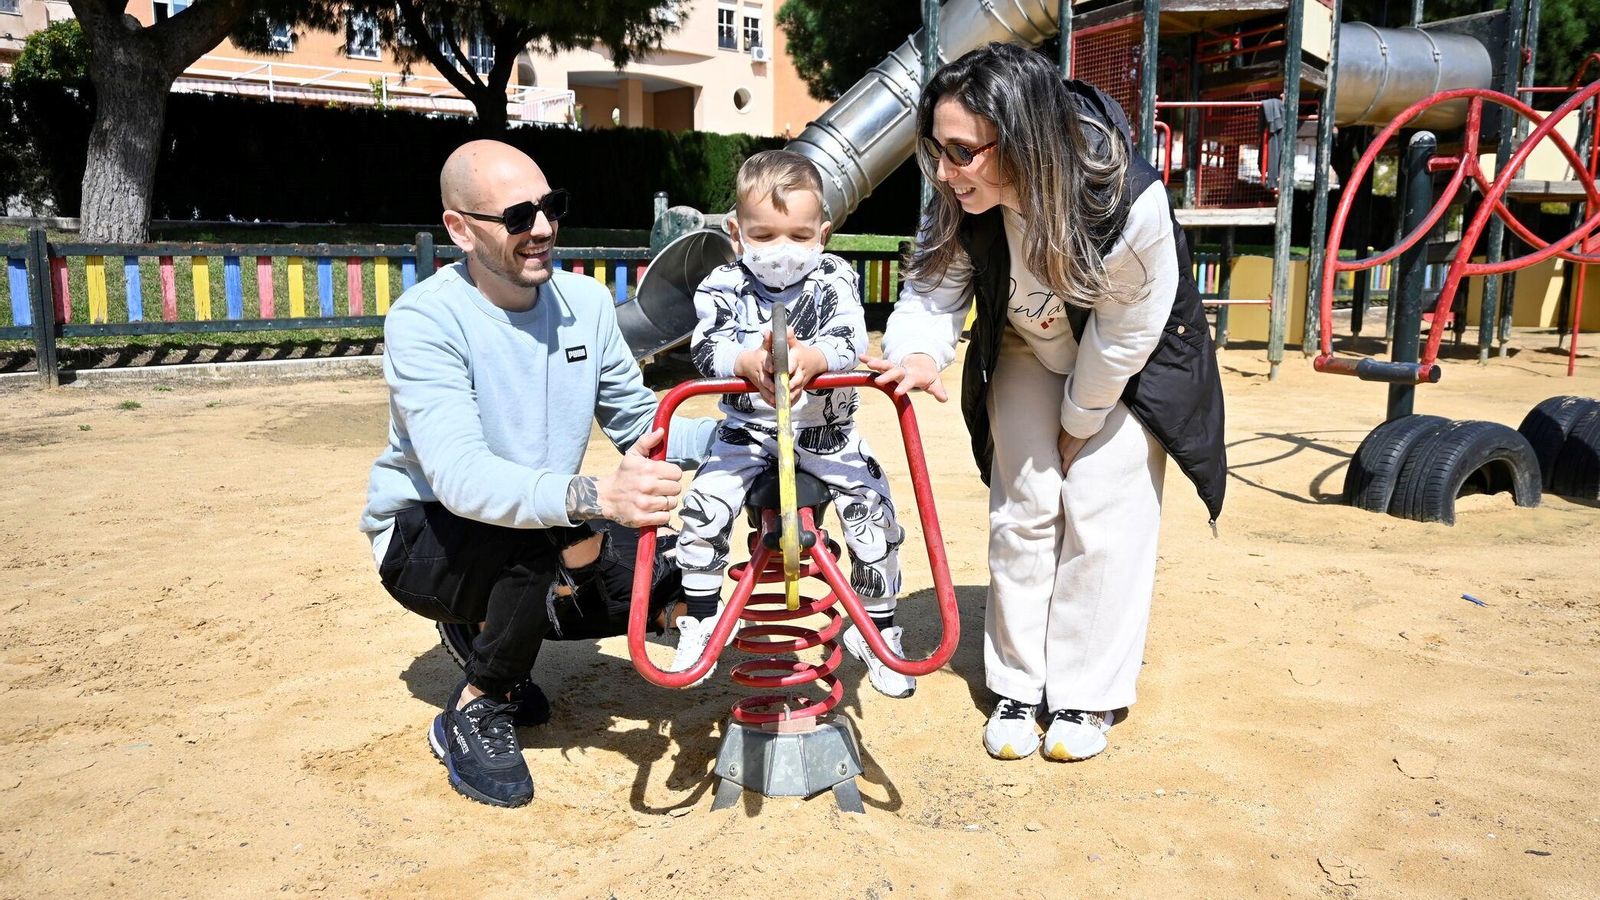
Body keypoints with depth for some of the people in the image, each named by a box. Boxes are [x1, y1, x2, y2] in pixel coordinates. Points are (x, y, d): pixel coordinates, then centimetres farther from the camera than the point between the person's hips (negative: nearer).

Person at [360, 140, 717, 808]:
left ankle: (489, 628, 9)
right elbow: (460, 478, -36)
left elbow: (638, 425, -1)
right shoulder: (425, 319, -23)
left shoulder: (586, 301, -4)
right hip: (423, 539, -6)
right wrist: (595, 497, -53)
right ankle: (472, 716, -11)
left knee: (674, 571, -16)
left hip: (539, 550, 6)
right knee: (556, 523, -35)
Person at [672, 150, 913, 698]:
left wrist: (810, 357, -44)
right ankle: (700, 617, 7)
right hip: (748, 430, 0)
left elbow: (850, 341, -21)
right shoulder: (723, 287, -6)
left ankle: (876, 629, 12)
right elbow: (705, 348, -20)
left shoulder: (833, 279, -6)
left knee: (873, 512, -9)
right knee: (703, 507, -16)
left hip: (826, 430, 0)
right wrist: (749, 361, -42)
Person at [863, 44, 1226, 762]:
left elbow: (1123, 335, -25)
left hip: (1126, 369, -3)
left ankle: (1089, 697, 12)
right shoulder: (961, 202, -27)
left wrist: (1081, 419, -13)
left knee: (1101, 519, -5)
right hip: (1028, 353, 4)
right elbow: (933, 288, -24)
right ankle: (1017, 686, 17)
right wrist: (919, 354, -47)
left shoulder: (1131, 205, -37)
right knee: (1022, 512, 3)